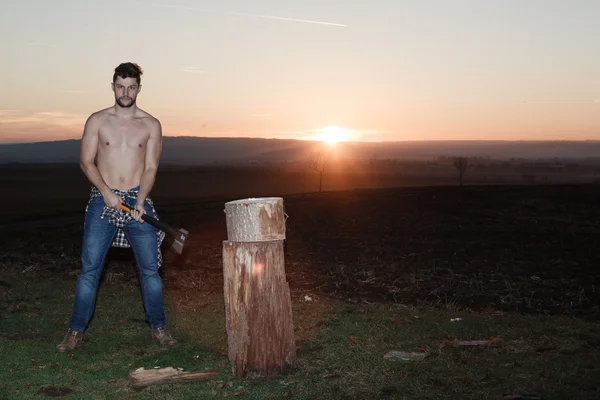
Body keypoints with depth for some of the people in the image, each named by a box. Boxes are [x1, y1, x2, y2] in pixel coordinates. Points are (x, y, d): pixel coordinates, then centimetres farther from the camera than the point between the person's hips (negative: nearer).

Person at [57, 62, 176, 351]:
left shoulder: (151, 125, 5)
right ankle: (76, 331, 8)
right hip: (103, 199, 0)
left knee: (149, 268, 3)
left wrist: (140, 202, -13)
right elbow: (86, 162, 1)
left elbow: (151, 168, 1)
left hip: (138, 200, 1)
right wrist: (106, 191, -14)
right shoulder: (97, 121, 5)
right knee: (90, 268, -1)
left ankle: (158, 326, 17)